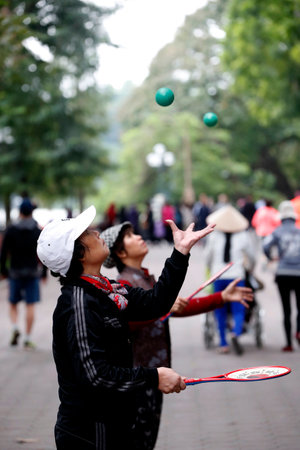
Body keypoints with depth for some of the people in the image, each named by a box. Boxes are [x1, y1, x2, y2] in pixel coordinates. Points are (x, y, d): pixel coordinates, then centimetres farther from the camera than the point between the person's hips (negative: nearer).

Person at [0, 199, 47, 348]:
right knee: (30, 306, 2)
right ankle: (28, 338, 0)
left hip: (15, 271, 0)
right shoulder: (38, 231, -1)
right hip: (33, 272, 0)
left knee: (13, 303, 15)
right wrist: (44, 272, 9)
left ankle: (15, 327, -8)